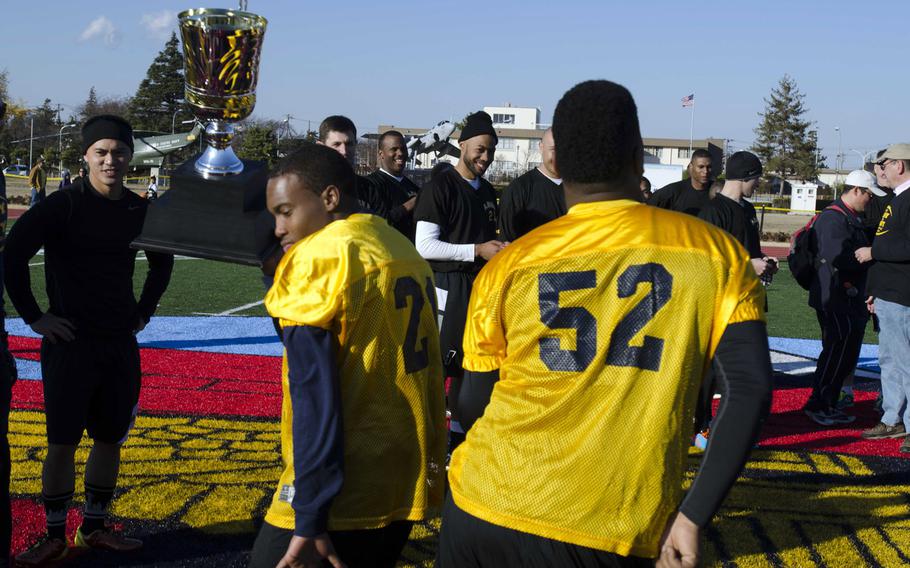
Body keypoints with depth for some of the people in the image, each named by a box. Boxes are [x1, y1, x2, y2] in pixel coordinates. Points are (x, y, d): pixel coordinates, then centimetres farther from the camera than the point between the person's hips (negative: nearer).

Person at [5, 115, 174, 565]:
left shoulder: (140, 211, 5)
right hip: (70, 341, -5)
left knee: (111, 438, 10)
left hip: (121, 342, 5)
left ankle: (94, 528, 23)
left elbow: (162, 262, 23)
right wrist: (34, 317, -11)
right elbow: (13, 255, -13)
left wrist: (144, 310, 15)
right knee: (63, 441, 0)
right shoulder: (63, 205, -10)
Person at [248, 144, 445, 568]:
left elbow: (315, 394, -17)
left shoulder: (318, 259, -11)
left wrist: (310, 518, -17)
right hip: (408, 488, 8)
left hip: (341, 496, -8)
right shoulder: (406, 251, 11)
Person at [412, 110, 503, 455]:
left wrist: (498, 248, 4)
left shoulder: (487, 190, 15)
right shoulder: (440, 187, -11)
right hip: (448, 287, -8)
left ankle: (456, 432, 26)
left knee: (465, 363, 15)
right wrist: (477, 250, -19)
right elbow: (424, 246, -17)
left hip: (480, 286, 8)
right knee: (438, 366, -7)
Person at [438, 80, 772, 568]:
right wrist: (693, 516, -6)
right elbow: (751, 389, -7)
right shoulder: (716, 253, 1)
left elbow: (473, 408, 6)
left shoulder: (507, 265, 0)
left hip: (486, 511, 1)